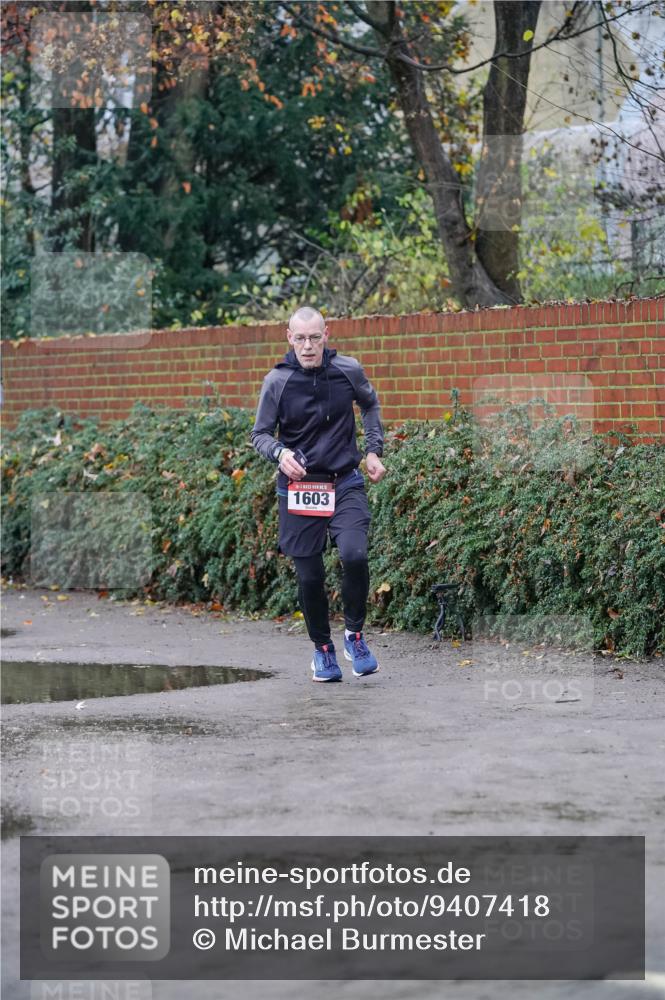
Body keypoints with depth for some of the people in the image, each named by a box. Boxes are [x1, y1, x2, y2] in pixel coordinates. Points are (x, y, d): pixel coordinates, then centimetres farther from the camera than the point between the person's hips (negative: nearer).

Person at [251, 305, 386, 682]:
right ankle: (323, 648, 25)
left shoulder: (348, 370, -3)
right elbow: (260, 434, 2)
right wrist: (280, 453, -20)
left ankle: (355, 634, 1)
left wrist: (374, 451, 10)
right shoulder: (277, 381, -6)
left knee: (355, 555, -22)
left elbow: (370, 404, 18)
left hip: (346, 484, 0)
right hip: (299, 487, 0)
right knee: (310, 576, 3)